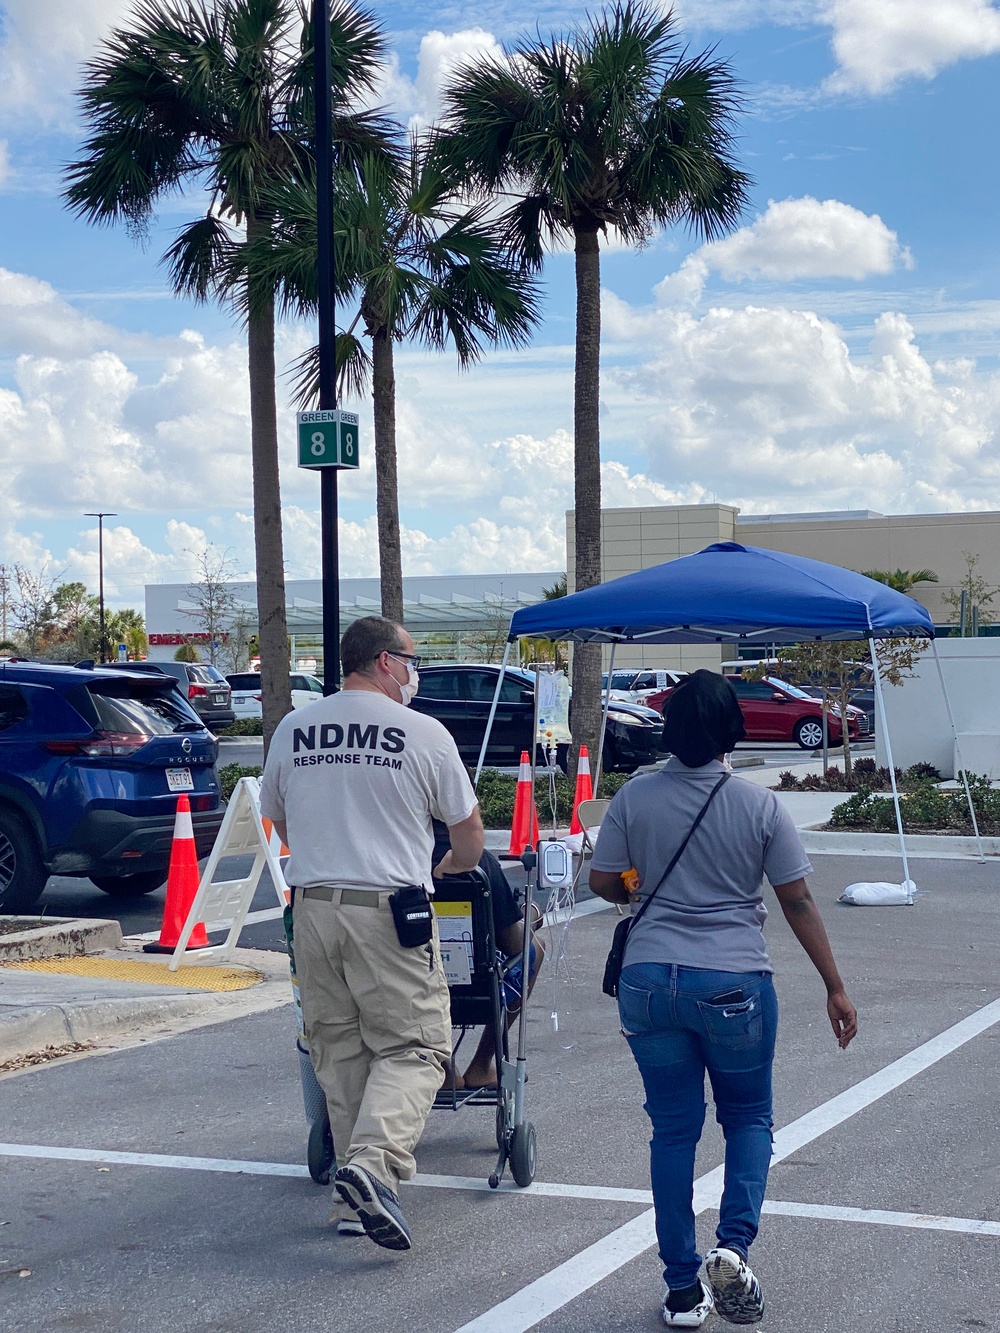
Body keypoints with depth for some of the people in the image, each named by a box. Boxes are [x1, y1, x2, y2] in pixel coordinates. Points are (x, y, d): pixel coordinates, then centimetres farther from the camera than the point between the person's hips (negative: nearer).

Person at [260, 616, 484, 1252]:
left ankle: (360, 1196, 15)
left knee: (339, 1051, 11)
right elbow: (469, 833, 8)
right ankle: (373, 1161, -20)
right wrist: (453, 865, 30)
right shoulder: (424, 733, -2)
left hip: (312, 906, 4)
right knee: (412, 1045, 1)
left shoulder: (291, 731, 9)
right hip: (388, 911, -4)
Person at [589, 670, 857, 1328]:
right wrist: (836, 987, 5)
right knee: (748, 1118, 17)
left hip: (650, 979, 2)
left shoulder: (635, 798, -2)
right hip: (735, 984, -1)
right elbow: (798, 903, -2)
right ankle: (734, 1246, -5)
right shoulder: (760, 805, -6)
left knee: (673, 1130, 10)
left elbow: (603, 882, 5)